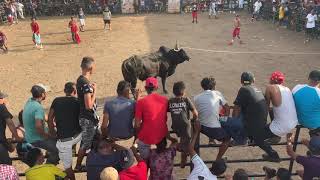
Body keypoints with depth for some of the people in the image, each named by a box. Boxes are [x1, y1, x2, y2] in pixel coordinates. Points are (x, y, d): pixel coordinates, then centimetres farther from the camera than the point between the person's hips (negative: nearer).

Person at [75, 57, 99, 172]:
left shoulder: (80, 79, 4)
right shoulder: (86, 84, -25)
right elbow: (89, 105, -26)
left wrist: (91, 88, 7)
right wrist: (95, 91, -19)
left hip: (84, 116, 9)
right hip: (87, 119, -9)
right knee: (85, 143, 8)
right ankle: (78, 166, 24)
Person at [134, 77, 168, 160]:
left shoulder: (141, 102, -14)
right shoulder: (165, 100, -4)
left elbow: (137, 125, -11)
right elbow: (165, 119, 7)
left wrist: (137, 134, 7)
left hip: (146, 137, -3)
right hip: (162, 136, 3)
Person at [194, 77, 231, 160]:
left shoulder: (197, 97, 8)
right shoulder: (217, 94, 5)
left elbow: (196, 113, 13)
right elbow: (227, 109, 12)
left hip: (201, 126, 3)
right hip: (214, 128, -3)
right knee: (227, 138, 24)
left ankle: (211, 139, 40)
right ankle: (218, 159, 21)